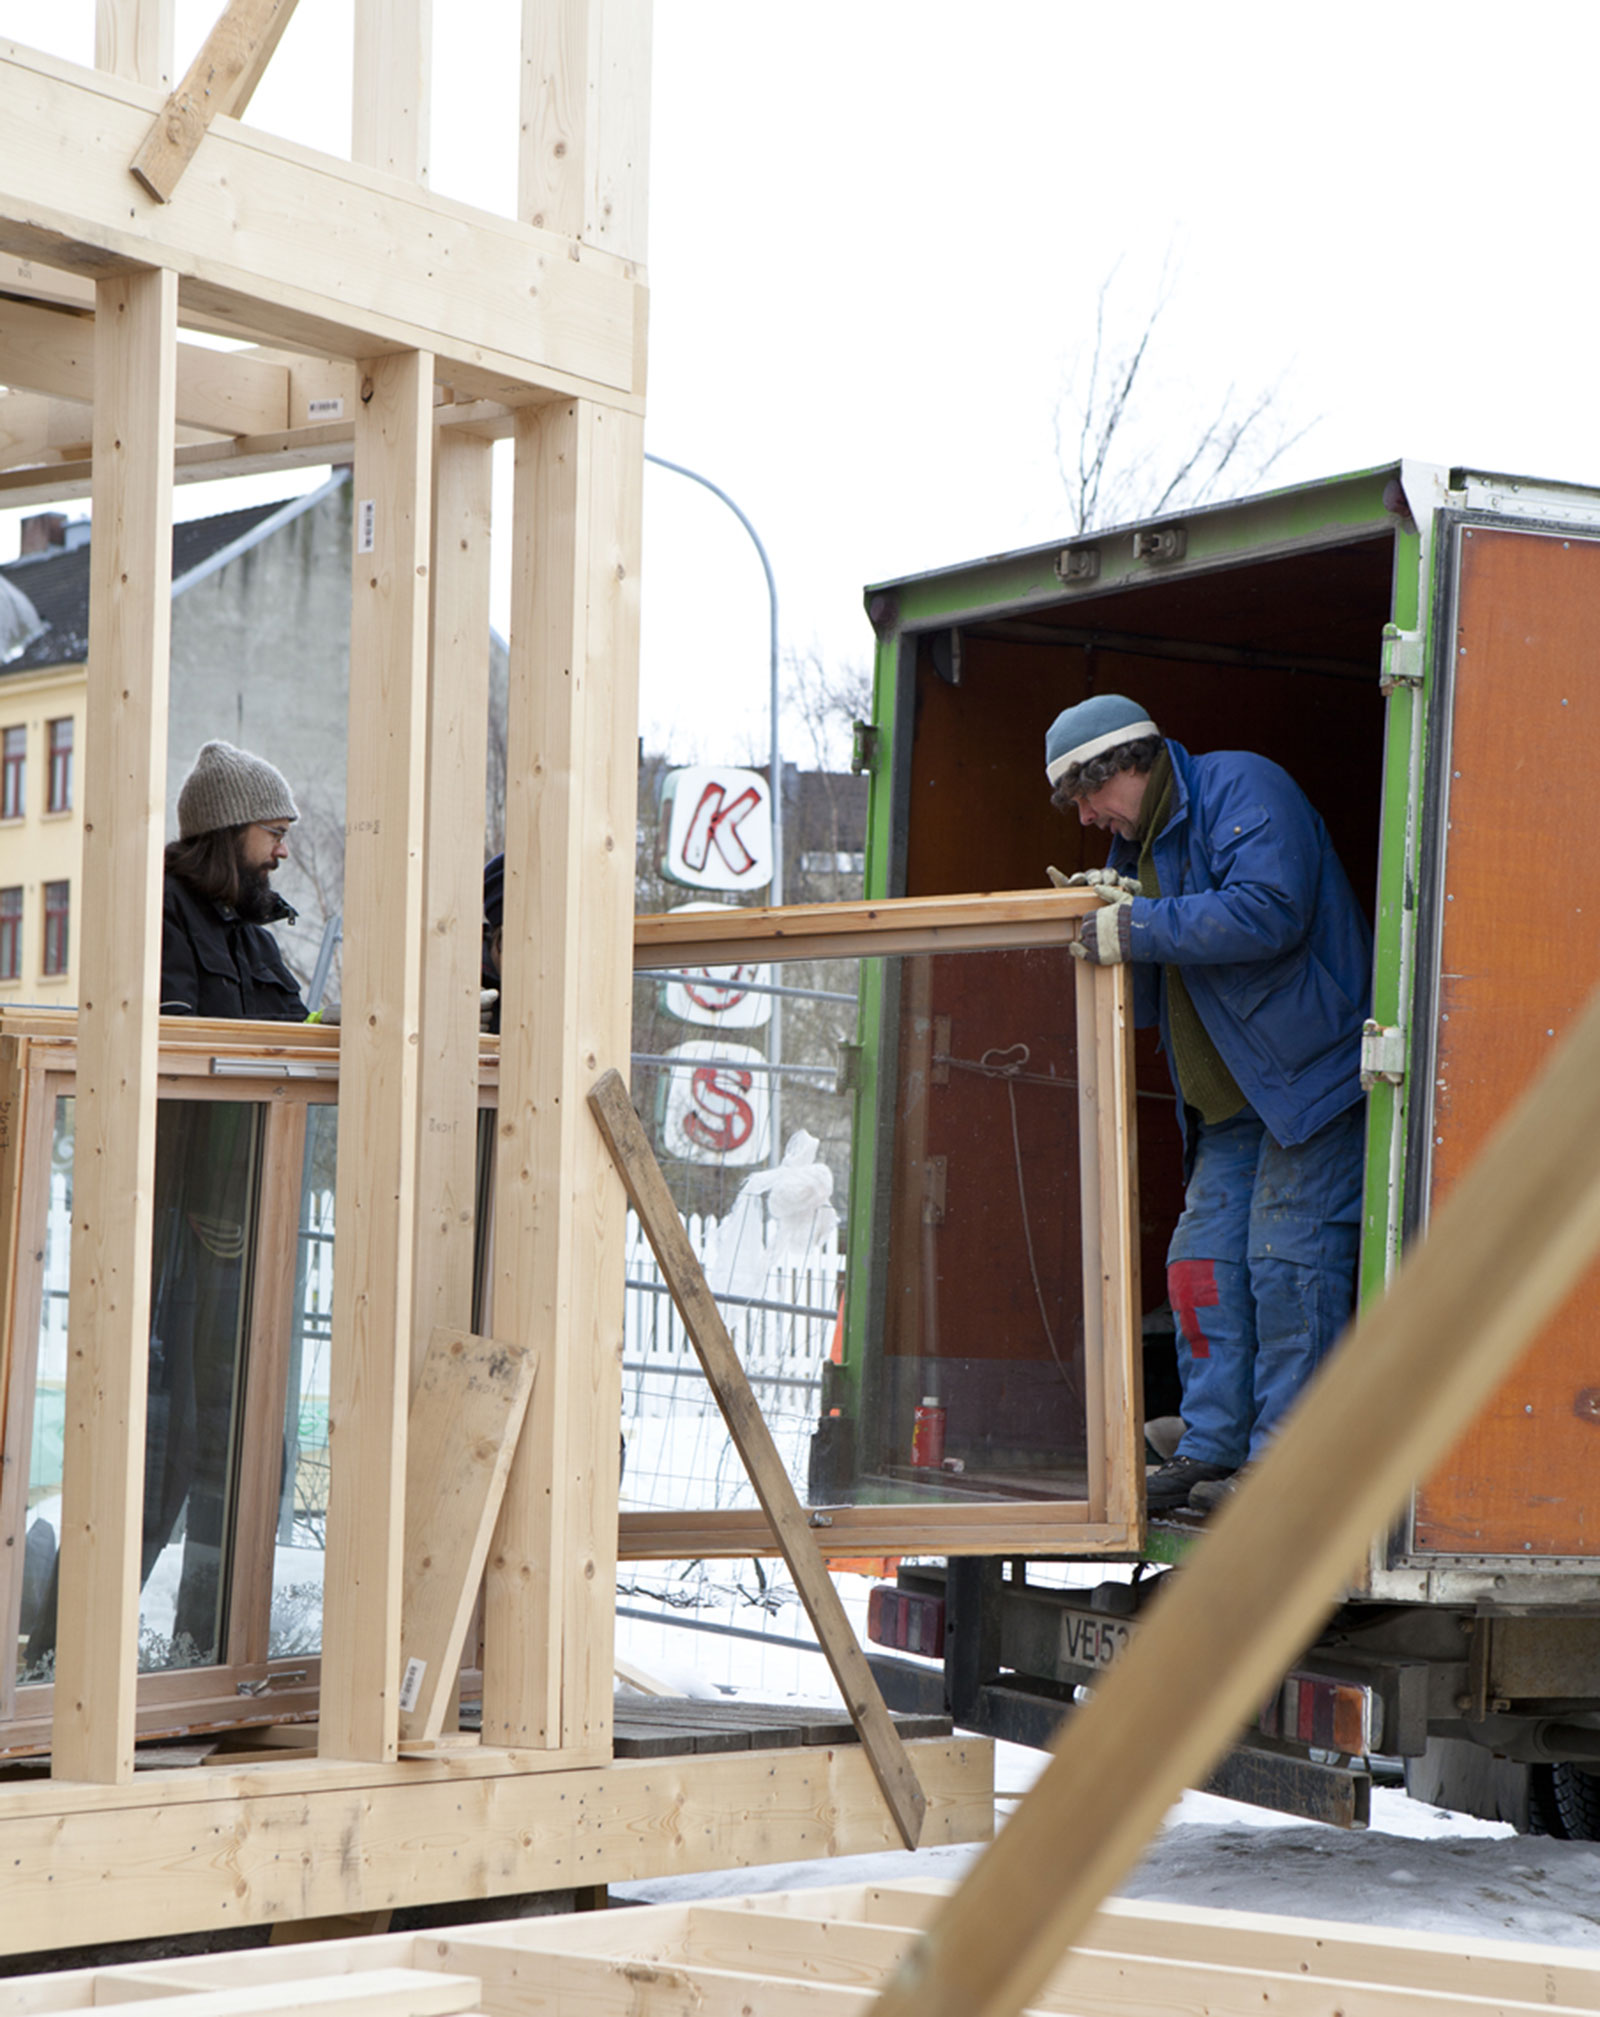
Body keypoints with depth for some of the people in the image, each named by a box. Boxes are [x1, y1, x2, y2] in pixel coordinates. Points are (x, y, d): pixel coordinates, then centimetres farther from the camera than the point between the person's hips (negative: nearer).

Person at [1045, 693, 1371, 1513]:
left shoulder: (1243, 789, -11)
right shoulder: (1143, 834, 18)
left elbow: (1267, 913, -25)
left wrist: (1139, 928, -20)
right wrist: (1120, 902, 0)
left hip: (1311, 1076, -9)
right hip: (1232, 1103, 9)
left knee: (1288, 1261, -9)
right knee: (1204, 1261, 4)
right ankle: (1210, 1447, 8)